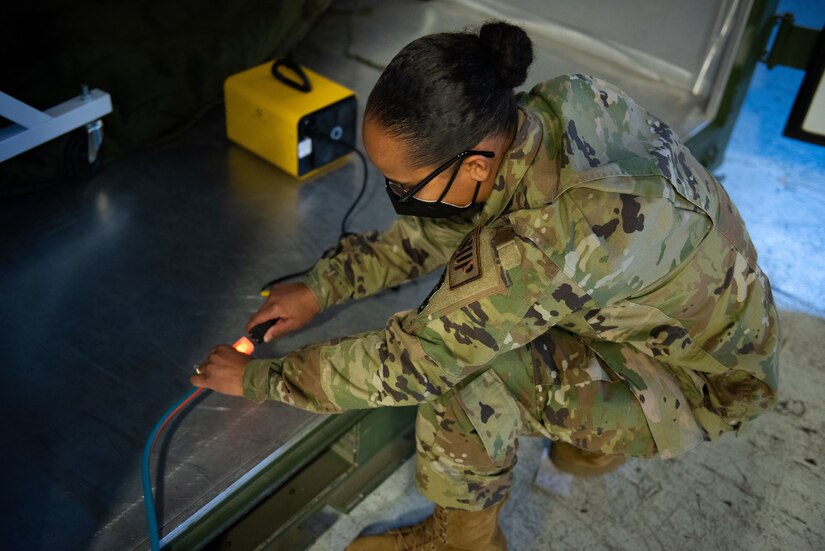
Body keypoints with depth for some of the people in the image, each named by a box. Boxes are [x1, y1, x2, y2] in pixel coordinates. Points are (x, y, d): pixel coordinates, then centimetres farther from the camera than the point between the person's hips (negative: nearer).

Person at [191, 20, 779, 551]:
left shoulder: (549, 243, -39)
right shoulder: (562, 100, -15)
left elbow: (406, 363, -27)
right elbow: (439, 224, 1)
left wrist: (259, 377, -12)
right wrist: (322, 286, 1)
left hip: (703, 380, -8)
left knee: (466, 359, -25)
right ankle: (598, 433, 25)